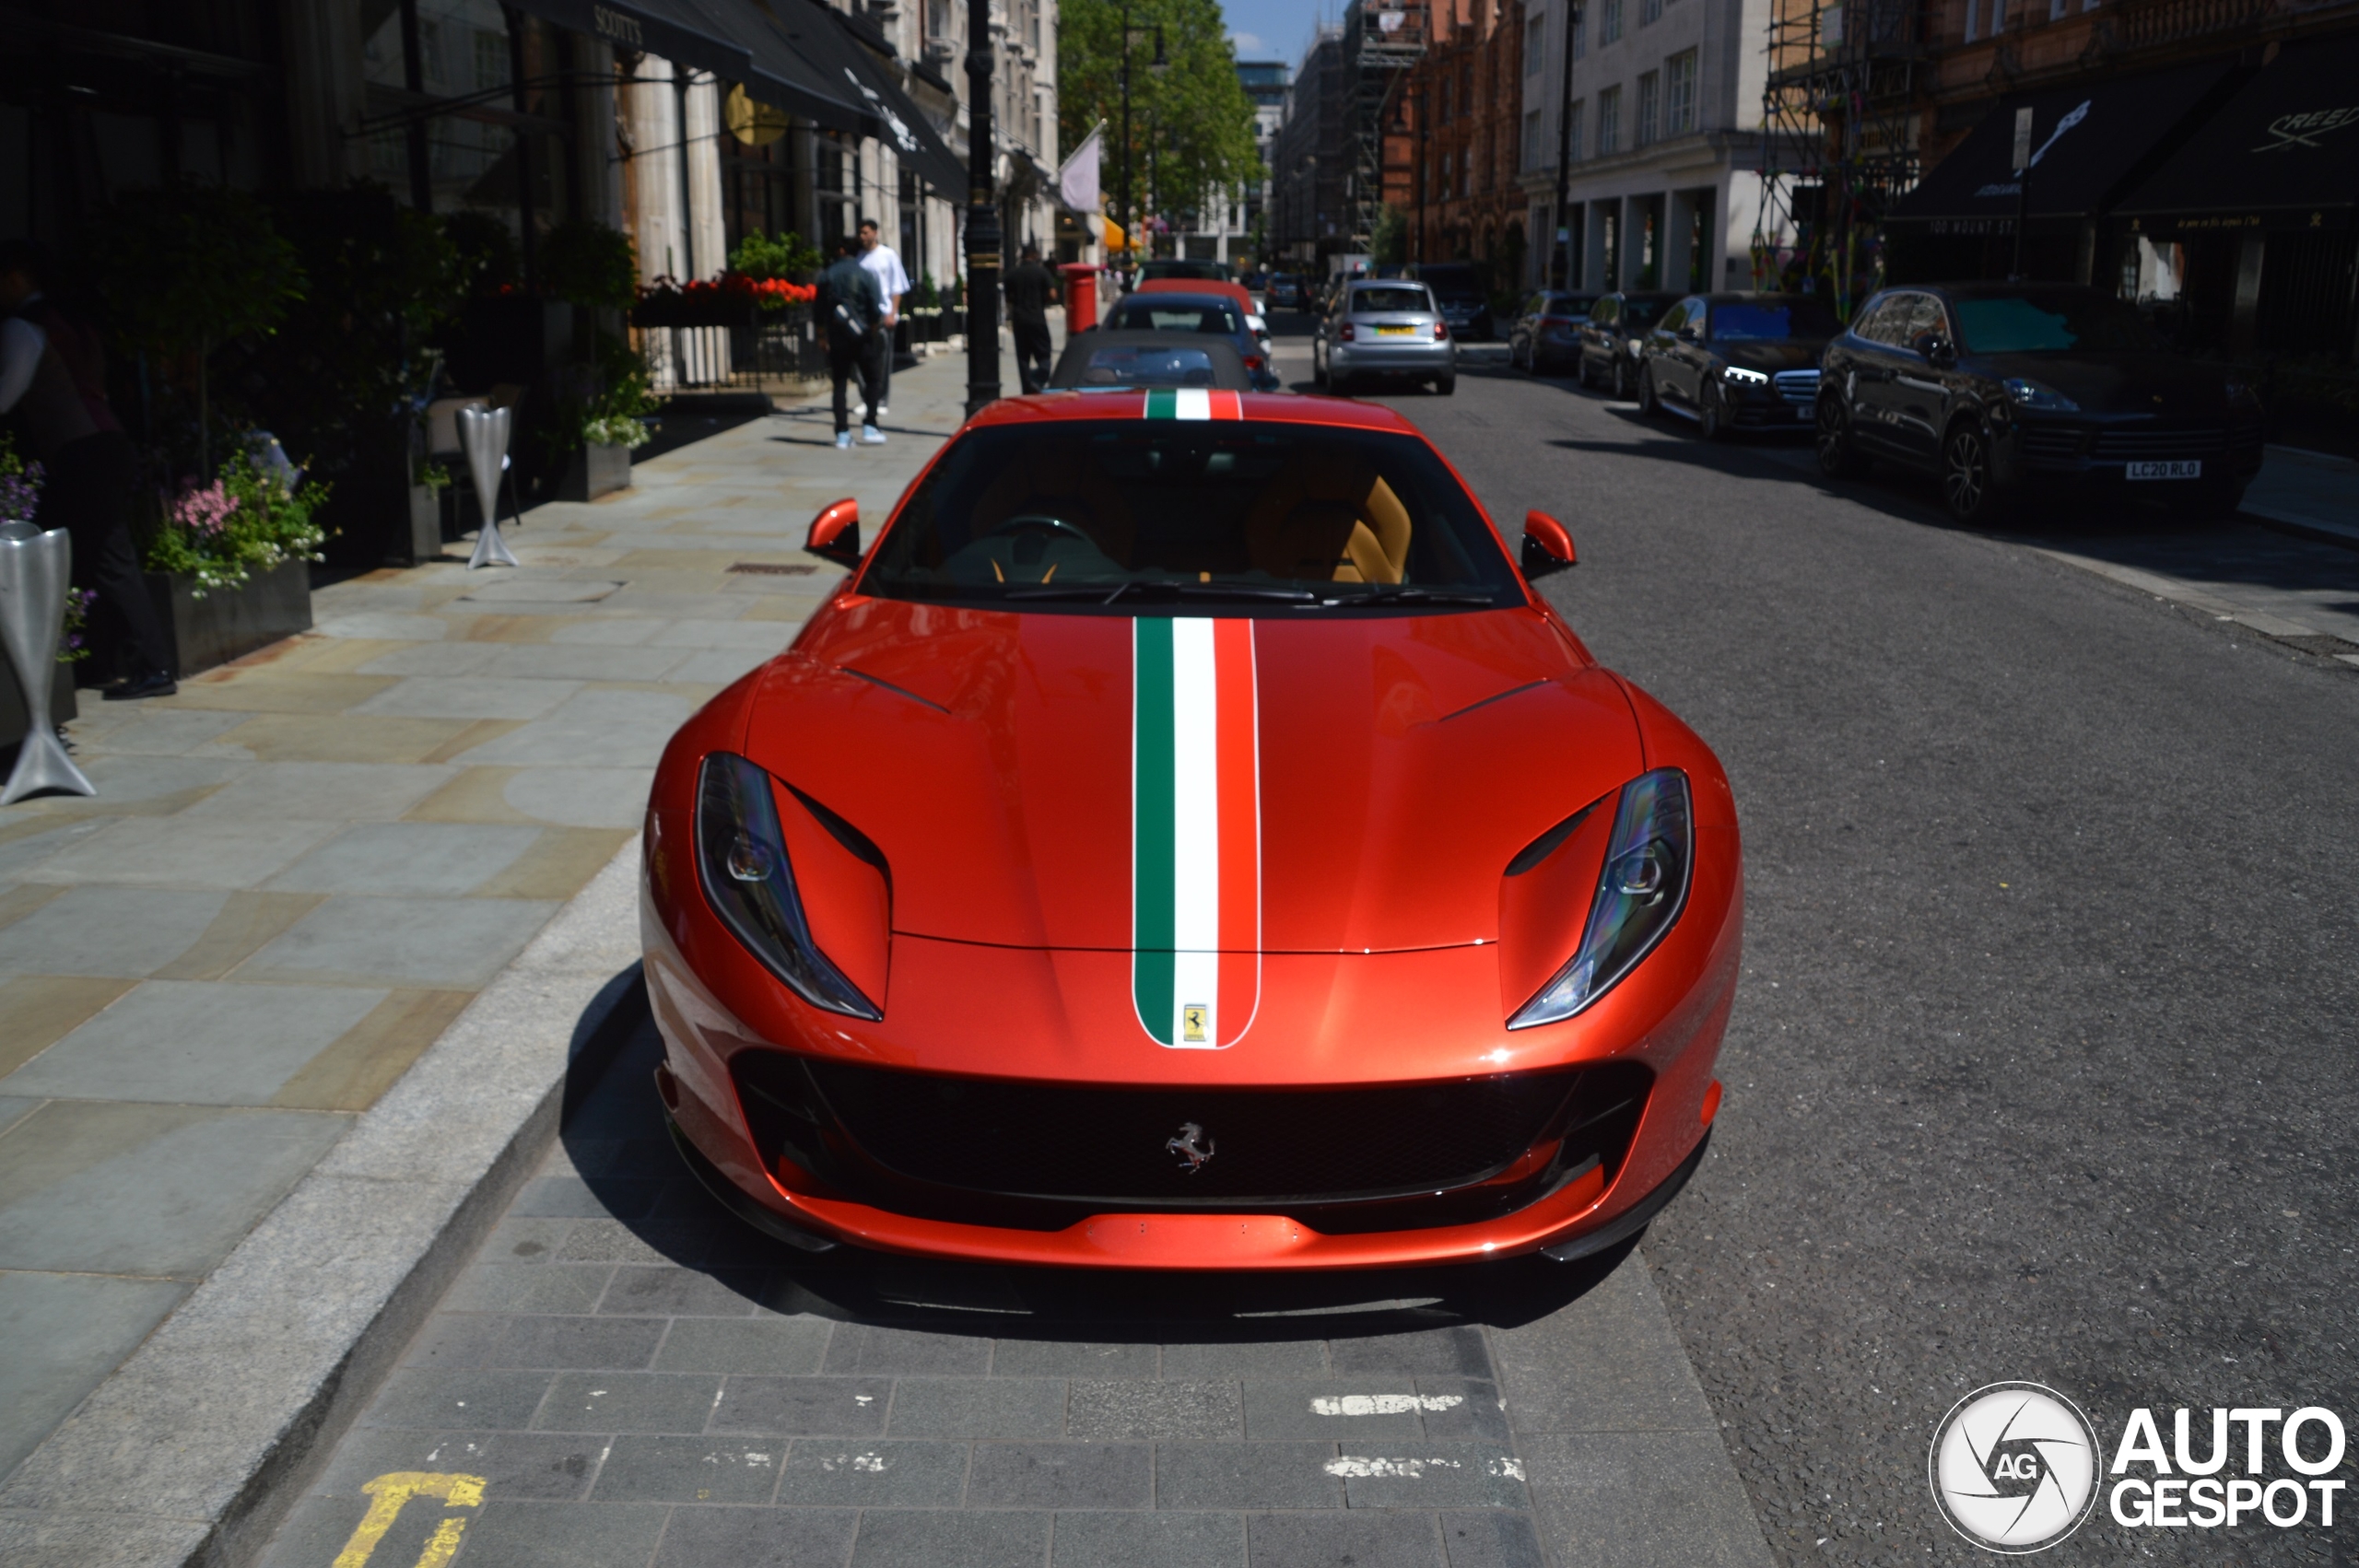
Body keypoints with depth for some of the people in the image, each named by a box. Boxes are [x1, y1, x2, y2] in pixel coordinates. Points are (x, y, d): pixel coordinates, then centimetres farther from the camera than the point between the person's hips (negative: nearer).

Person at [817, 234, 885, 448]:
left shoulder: (827, 276, 3)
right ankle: (869, 428, 1)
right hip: (862, 335, -2)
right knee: (871, 380, 11)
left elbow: (820, 310, 5)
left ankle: (842, 433, 1)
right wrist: (873, 327, 10)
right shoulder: (866, 275, -4)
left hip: (837, 336, 2)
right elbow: (875, 309, -8)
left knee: (839, 383, 7)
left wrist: (824, 336, 14)